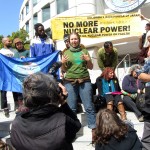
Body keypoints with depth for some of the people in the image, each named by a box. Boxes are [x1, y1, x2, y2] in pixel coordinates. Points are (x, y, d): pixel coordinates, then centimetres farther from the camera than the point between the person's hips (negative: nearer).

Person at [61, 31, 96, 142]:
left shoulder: (84, 51, 9)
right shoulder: (66, 53, 10)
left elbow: (91, 67, 10)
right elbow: (64, 70, 11)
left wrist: (88, 60, -9)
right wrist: (63, 63, -8)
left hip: (84, 81, 0)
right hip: (70, 82, 1)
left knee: (89, 106, -2)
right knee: (71, 108, 3)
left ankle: (94, 129, 5)